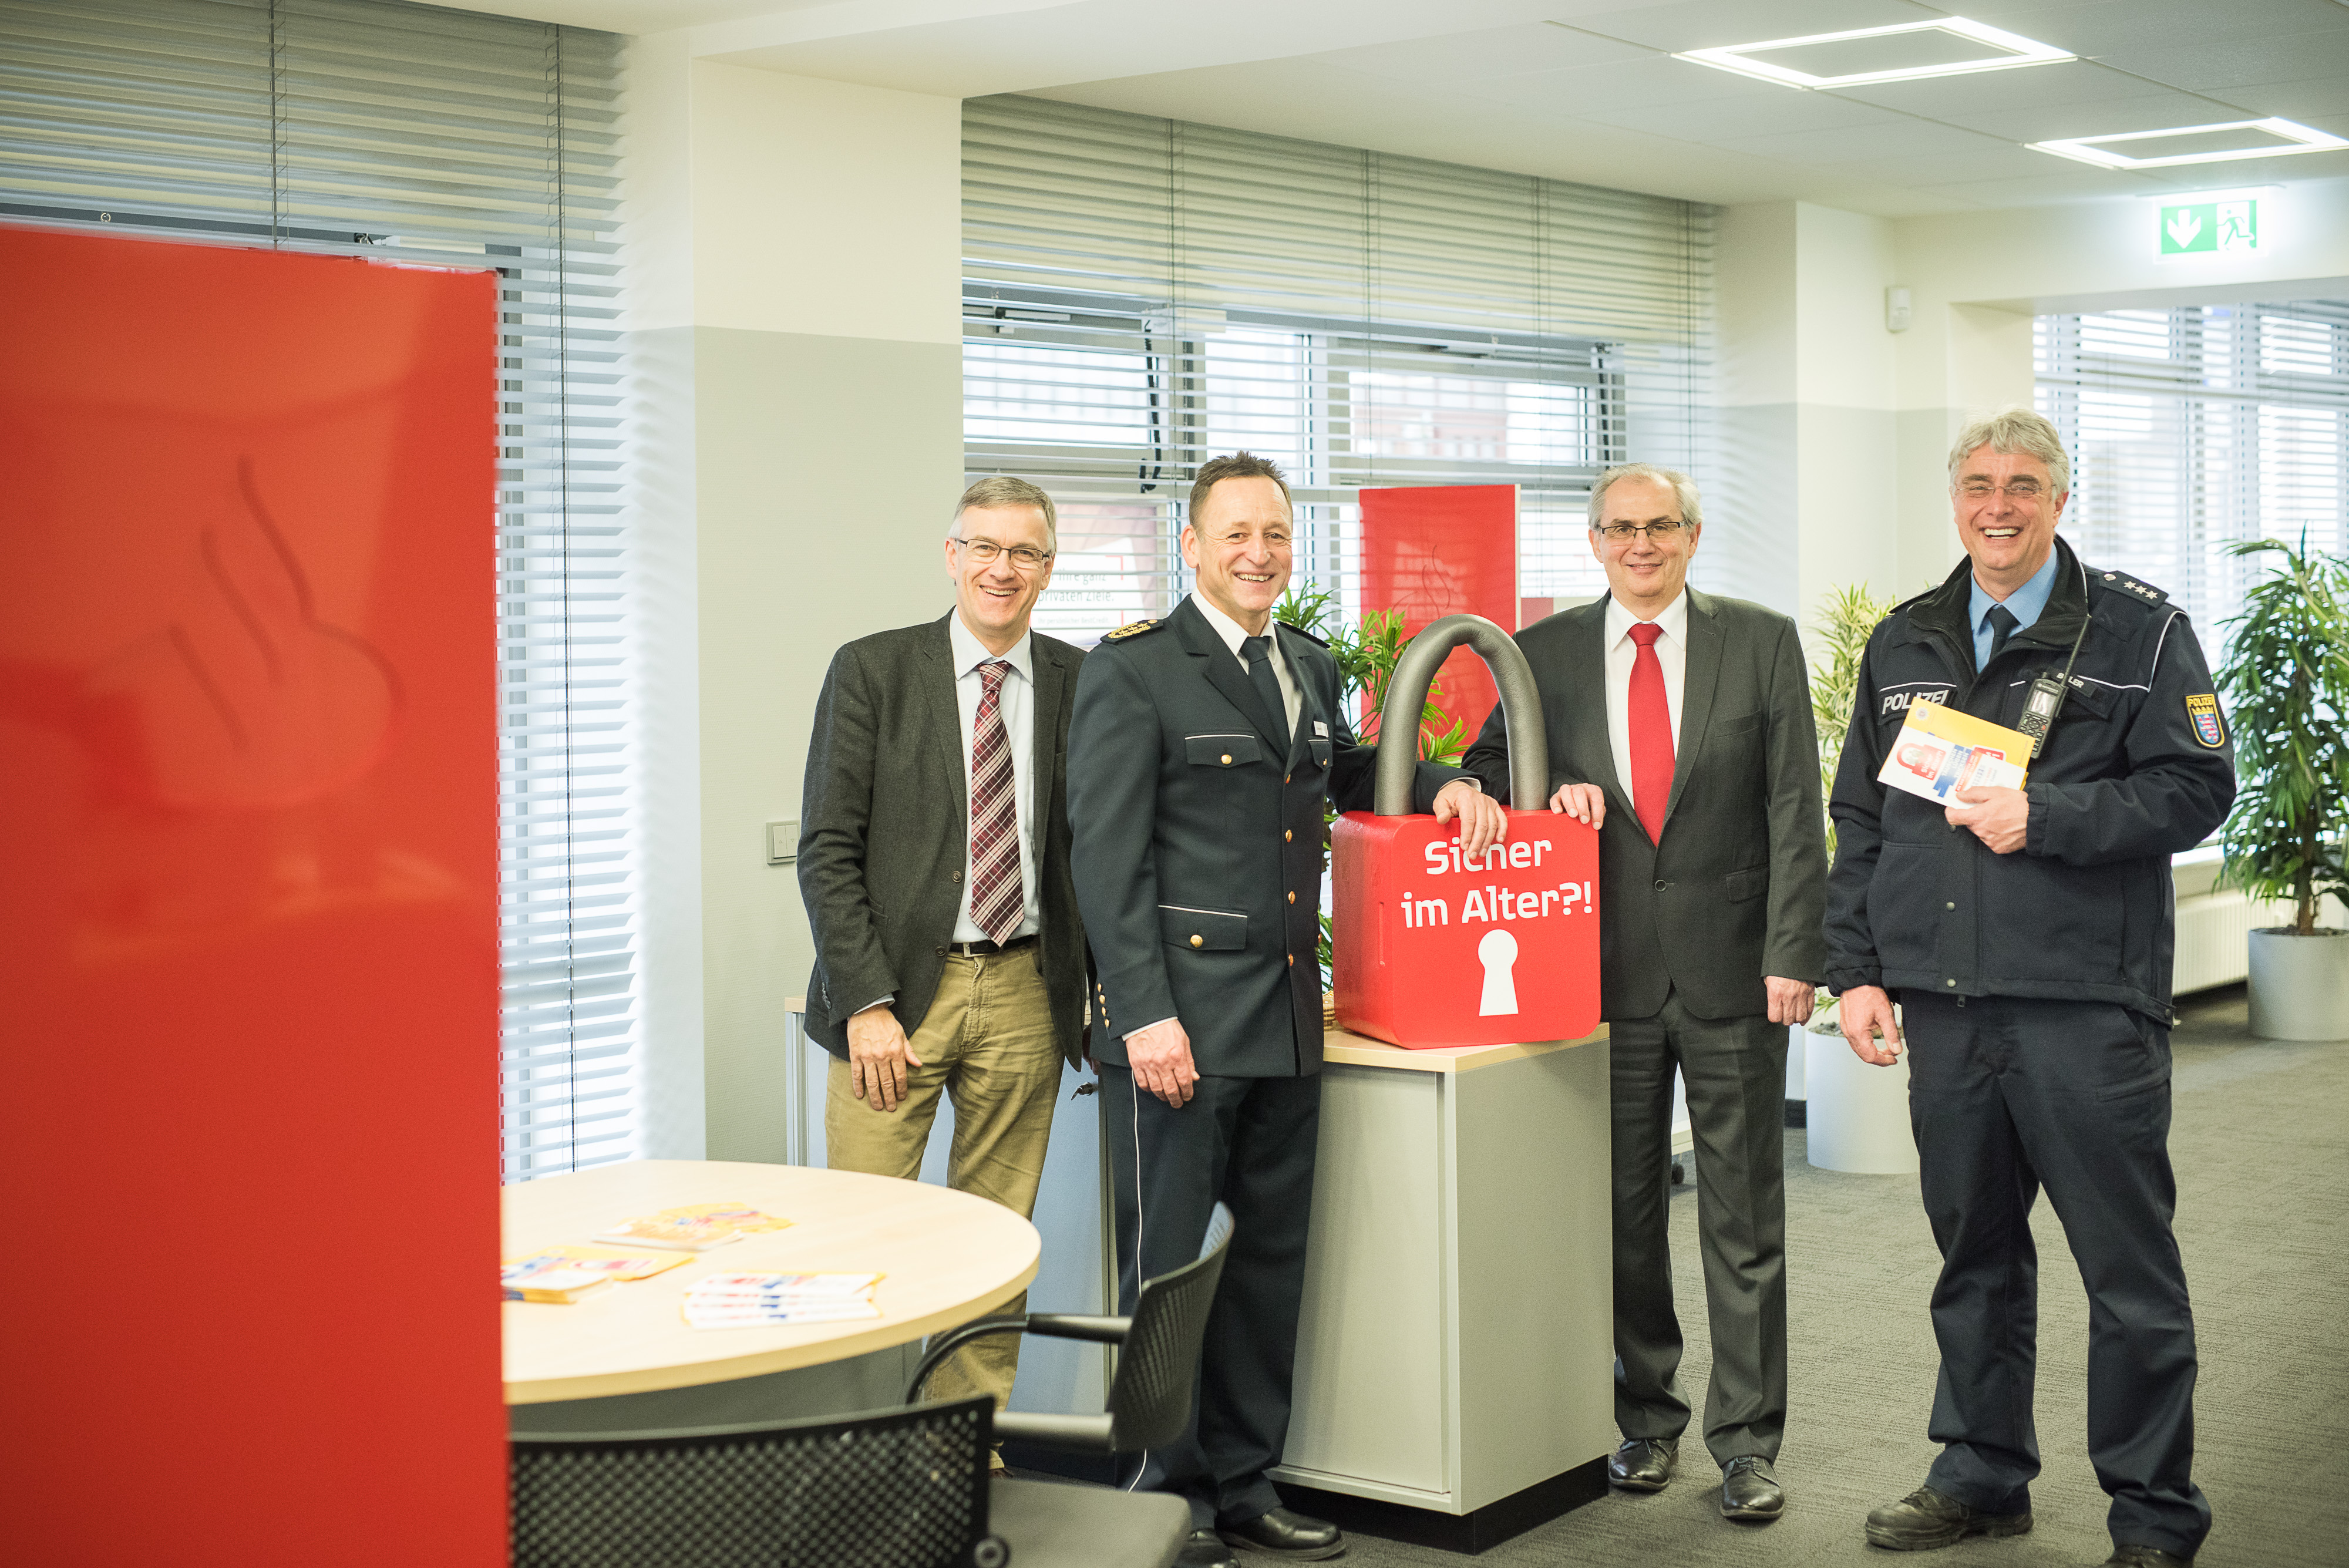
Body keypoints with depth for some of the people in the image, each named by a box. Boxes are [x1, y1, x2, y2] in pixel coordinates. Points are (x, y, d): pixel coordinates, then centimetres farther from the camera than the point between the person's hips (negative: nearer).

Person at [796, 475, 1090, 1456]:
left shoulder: (1080, 683, 7)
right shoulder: (873, 671, -1)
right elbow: (827, 850, -4)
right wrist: (865, 1002, -12)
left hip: (1023, 996, 2)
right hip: (899, 985, -2)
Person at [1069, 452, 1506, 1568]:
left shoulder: (1311, 668, 15)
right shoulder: (1134, 669, -7)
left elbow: (1349, 776, 33)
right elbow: (1106, 855, -11)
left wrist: (1444, 786, 12)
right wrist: (1144, 1015, -18)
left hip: (1286, 1019, 7)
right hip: (1180, 1022, -7)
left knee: (1271, 1258, 13)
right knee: (1169, 1264, 1)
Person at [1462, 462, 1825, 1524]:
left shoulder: (1762, 642, 0)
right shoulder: (1548, 652, 5)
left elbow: (1795, 809, -3)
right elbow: (1487, 769, 14)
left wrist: (1792, 953, -10)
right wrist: (1549, 793, -9)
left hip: (1732, 967, -2)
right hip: (1609, 969, 2)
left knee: (1744, 1217, 3)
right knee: (1625, 1210, 10)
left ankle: (1745, 1440, 12)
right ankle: (1646, 1417, 24)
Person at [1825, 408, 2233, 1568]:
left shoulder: (2139, 630, 1)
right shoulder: (1903, 645, 14)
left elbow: (2196, 790, -6)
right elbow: (1860, 821, 16)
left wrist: (2045, 817, -15)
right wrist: (1857, 970, 10)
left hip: (2088, 1004, -4)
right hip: (1945, 1003, 4)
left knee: (2130, 1271, 0)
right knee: (1975, 1253, 14)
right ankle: (1983, 1474, 28)